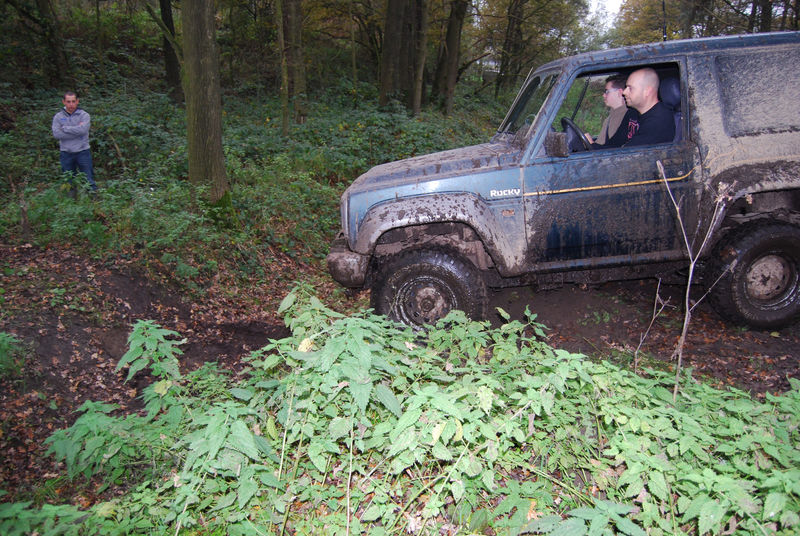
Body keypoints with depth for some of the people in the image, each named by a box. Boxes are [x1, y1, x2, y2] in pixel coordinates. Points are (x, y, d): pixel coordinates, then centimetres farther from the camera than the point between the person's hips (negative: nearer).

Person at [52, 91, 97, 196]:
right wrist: (76, 131, -14)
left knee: (89, 180, 1)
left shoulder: (84, 115, -2)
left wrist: (64, 128, -10)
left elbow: (82, 129, -20)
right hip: (66, 153, 2)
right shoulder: (58, 117, 5)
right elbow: (57, 134, -10)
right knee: (69, 182, 11)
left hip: (82, 151, -2)